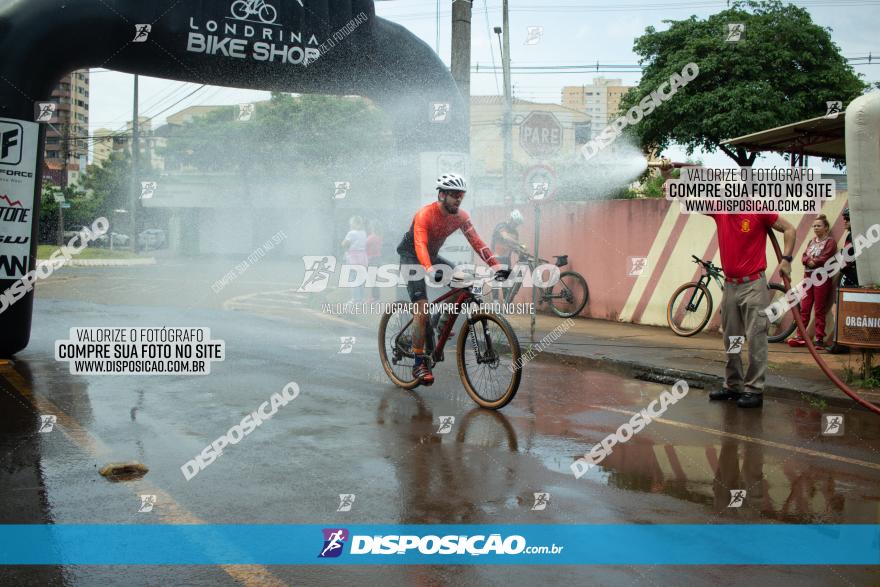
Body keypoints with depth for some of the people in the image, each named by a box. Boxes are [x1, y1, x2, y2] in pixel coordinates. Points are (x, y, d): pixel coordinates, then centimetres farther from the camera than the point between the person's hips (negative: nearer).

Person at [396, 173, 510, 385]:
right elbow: (420, 245, -42)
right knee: (422, 308, -19)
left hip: (432, 256, 7)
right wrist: (430, 270, -59)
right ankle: (419, 363, -13)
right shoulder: (425, 215, -28)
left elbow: (476, 242, -14)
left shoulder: (461, 216, -10)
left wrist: (496, 265, -26)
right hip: (411, 257, -6)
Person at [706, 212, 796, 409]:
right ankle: (733, 386, 21)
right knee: (730, 339, 11)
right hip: (730, 286, 5)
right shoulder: (720, 212, 4)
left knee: (755, 338, -5)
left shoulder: (759, 212, -6)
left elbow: (789, 229, 2)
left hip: (753, 285, -5)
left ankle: (754, 390, -1)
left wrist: (786, 259, -7)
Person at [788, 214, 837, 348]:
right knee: (804, 308, 4)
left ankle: (819, 338, 2)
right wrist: (809, 261, -13)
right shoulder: (812, 242, 18)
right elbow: (804, 257, 6)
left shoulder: (830, 242, -2)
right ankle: (800, 336, 8)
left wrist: (811, 261, -7)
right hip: (808, 277, 6)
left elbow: (824, 259, -15)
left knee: (819, 310, -2)